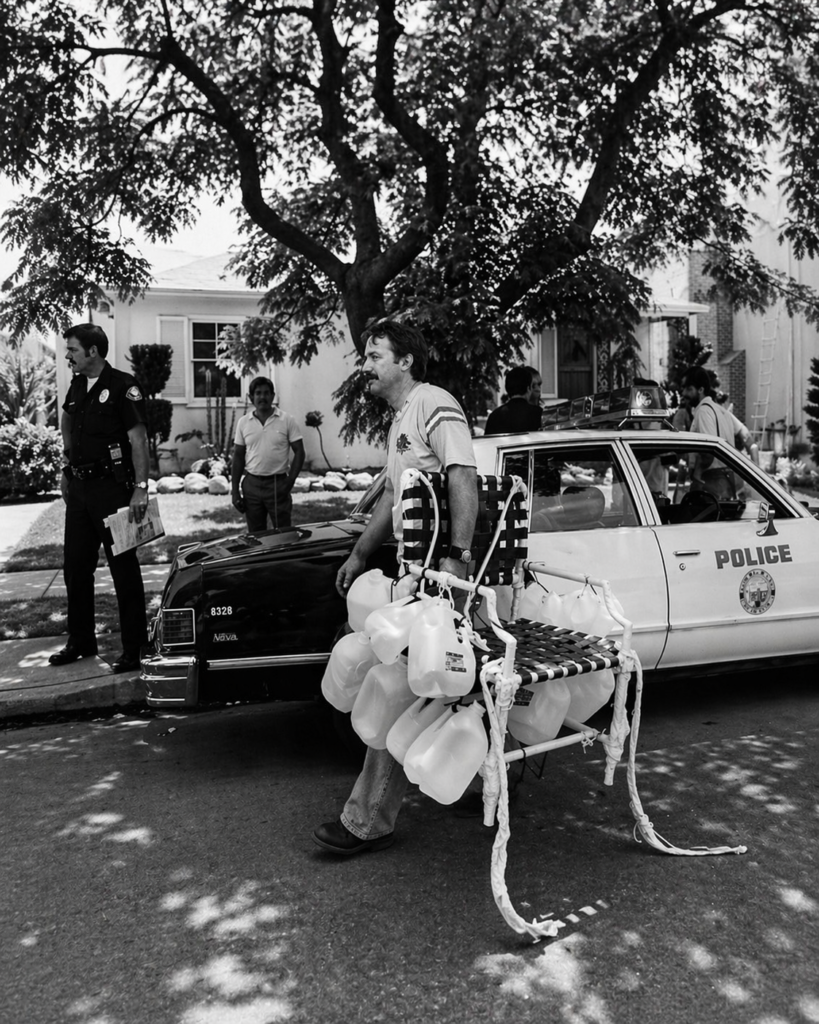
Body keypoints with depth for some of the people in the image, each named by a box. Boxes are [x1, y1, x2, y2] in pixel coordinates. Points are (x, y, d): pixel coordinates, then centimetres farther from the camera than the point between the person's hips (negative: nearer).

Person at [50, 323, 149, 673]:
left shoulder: (122, 386, -12)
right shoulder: (77, 386, 11)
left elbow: (138, 439, -16)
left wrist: (141, 488, -23)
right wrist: (68, 467, 20)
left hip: (112, 489, -8)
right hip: (79, 487, 8)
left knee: (124, 568, -1)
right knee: (75, 567, 13)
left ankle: (134, 648, 7)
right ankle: (81, 641, 27)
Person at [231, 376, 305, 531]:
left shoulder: (286, 420, -3)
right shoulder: (244, 422, 5)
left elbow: (299, 452, -1)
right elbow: (238, 457, 8)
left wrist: (289, 482, -10)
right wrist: (235, 491, 3)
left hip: (278, 484, -3)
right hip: (251, 485, 3)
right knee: (255, 535, 9)